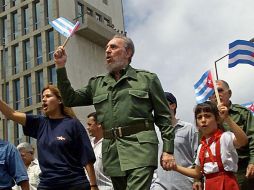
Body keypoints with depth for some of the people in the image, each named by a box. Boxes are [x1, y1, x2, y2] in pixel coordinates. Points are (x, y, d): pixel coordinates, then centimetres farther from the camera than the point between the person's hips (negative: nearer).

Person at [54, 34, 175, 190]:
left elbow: (164, 116, 5)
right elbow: (70, 99, 14)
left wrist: (168, 150, -3)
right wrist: (61, 67, 7)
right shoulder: (97, 84, 19)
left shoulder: (147, 78, 8)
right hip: (112, 152, 5)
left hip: (140, 148, -5)